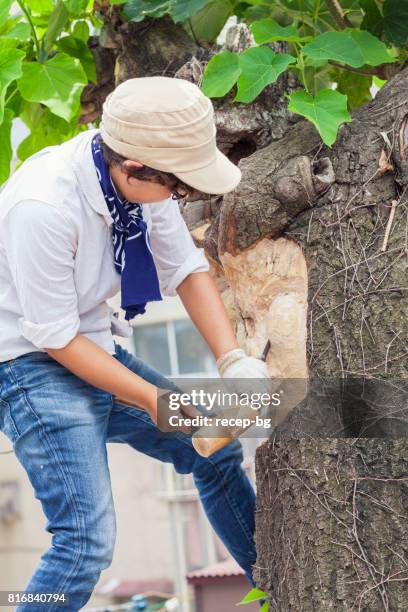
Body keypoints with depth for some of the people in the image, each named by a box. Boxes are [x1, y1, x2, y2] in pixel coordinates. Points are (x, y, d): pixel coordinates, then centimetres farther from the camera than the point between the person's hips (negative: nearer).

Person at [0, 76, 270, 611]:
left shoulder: (143, 177, -11)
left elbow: (187, 270, -1)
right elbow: (57, 338, -23)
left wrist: (233, 360, -15)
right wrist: (154, 400, -21)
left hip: (99, 349, 8)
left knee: (217, 451, 14)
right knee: (89, 538, -19)